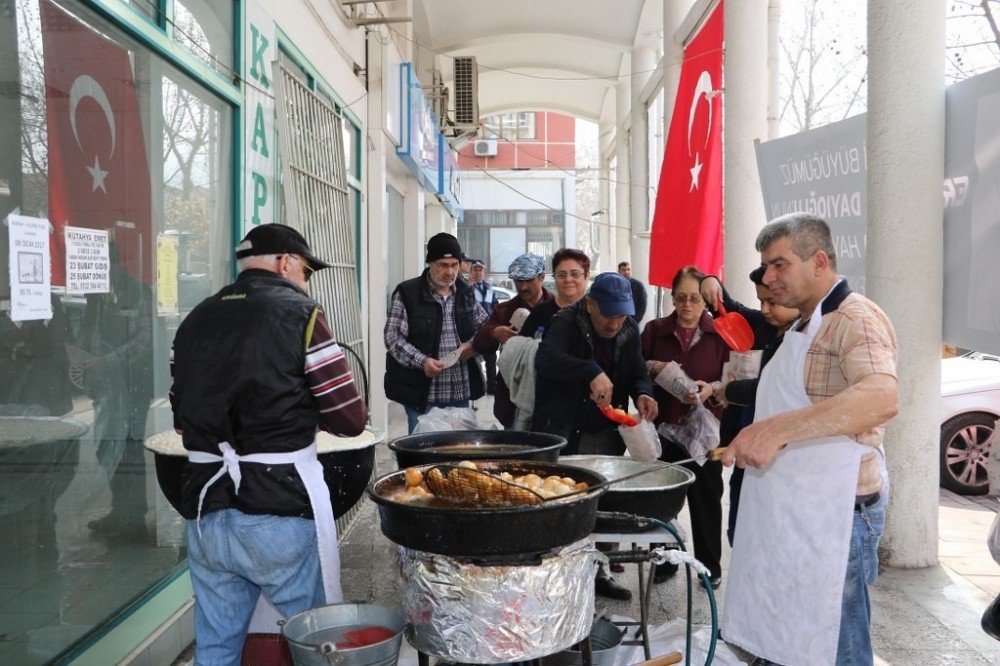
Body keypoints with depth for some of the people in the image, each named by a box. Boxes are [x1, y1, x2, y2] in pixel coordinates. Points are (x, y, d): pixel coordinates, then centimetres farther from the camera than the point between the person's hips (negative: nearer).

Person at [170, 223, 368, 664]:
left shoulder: (195, 320, 10)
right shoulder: (300, 314, -7)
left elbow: (182, 417, 17)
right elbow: (350, 420, -9)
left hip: (205, 513, 6)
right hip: (281, 513, -5)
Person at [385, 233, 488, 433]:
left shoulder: (465, 292, 11)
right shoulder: (407, 293, -5)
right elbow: (393, 337, -8)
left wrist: (473, 345, -1)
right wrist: (421, 361, -22)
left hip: (460, 392, 5)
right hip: (421, 392, -5)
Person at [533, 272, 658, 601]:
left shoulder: (629, 329, 5)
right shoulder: (566, 322, -13)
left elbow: (638, 372, 11)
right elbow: (545, 358, -31)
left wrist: (642, 393, -13)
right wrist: (592, 373, -44)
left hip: (606, 438, 6)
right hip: (563, 435, -5)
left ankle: (597, 571, 30)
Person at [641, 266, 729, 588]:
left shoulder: (720, 333, 1)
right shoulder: (654, 330, 6)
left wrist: (713, 388, -20)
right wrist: (653, 367, -12)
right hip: (664, 427, 2)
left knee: (707, 498, 7)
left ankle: (710, 564, 23)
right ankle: (665, 560, 24)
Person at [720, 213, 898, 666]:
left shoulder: (856, 319, -15)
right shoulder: (803, 327, 17)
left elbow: (880, 397, -35)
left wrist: (777, 429, -40)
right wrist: (752, 441, 16)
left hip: (833, 516, -10)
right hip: (786, 513, 10)